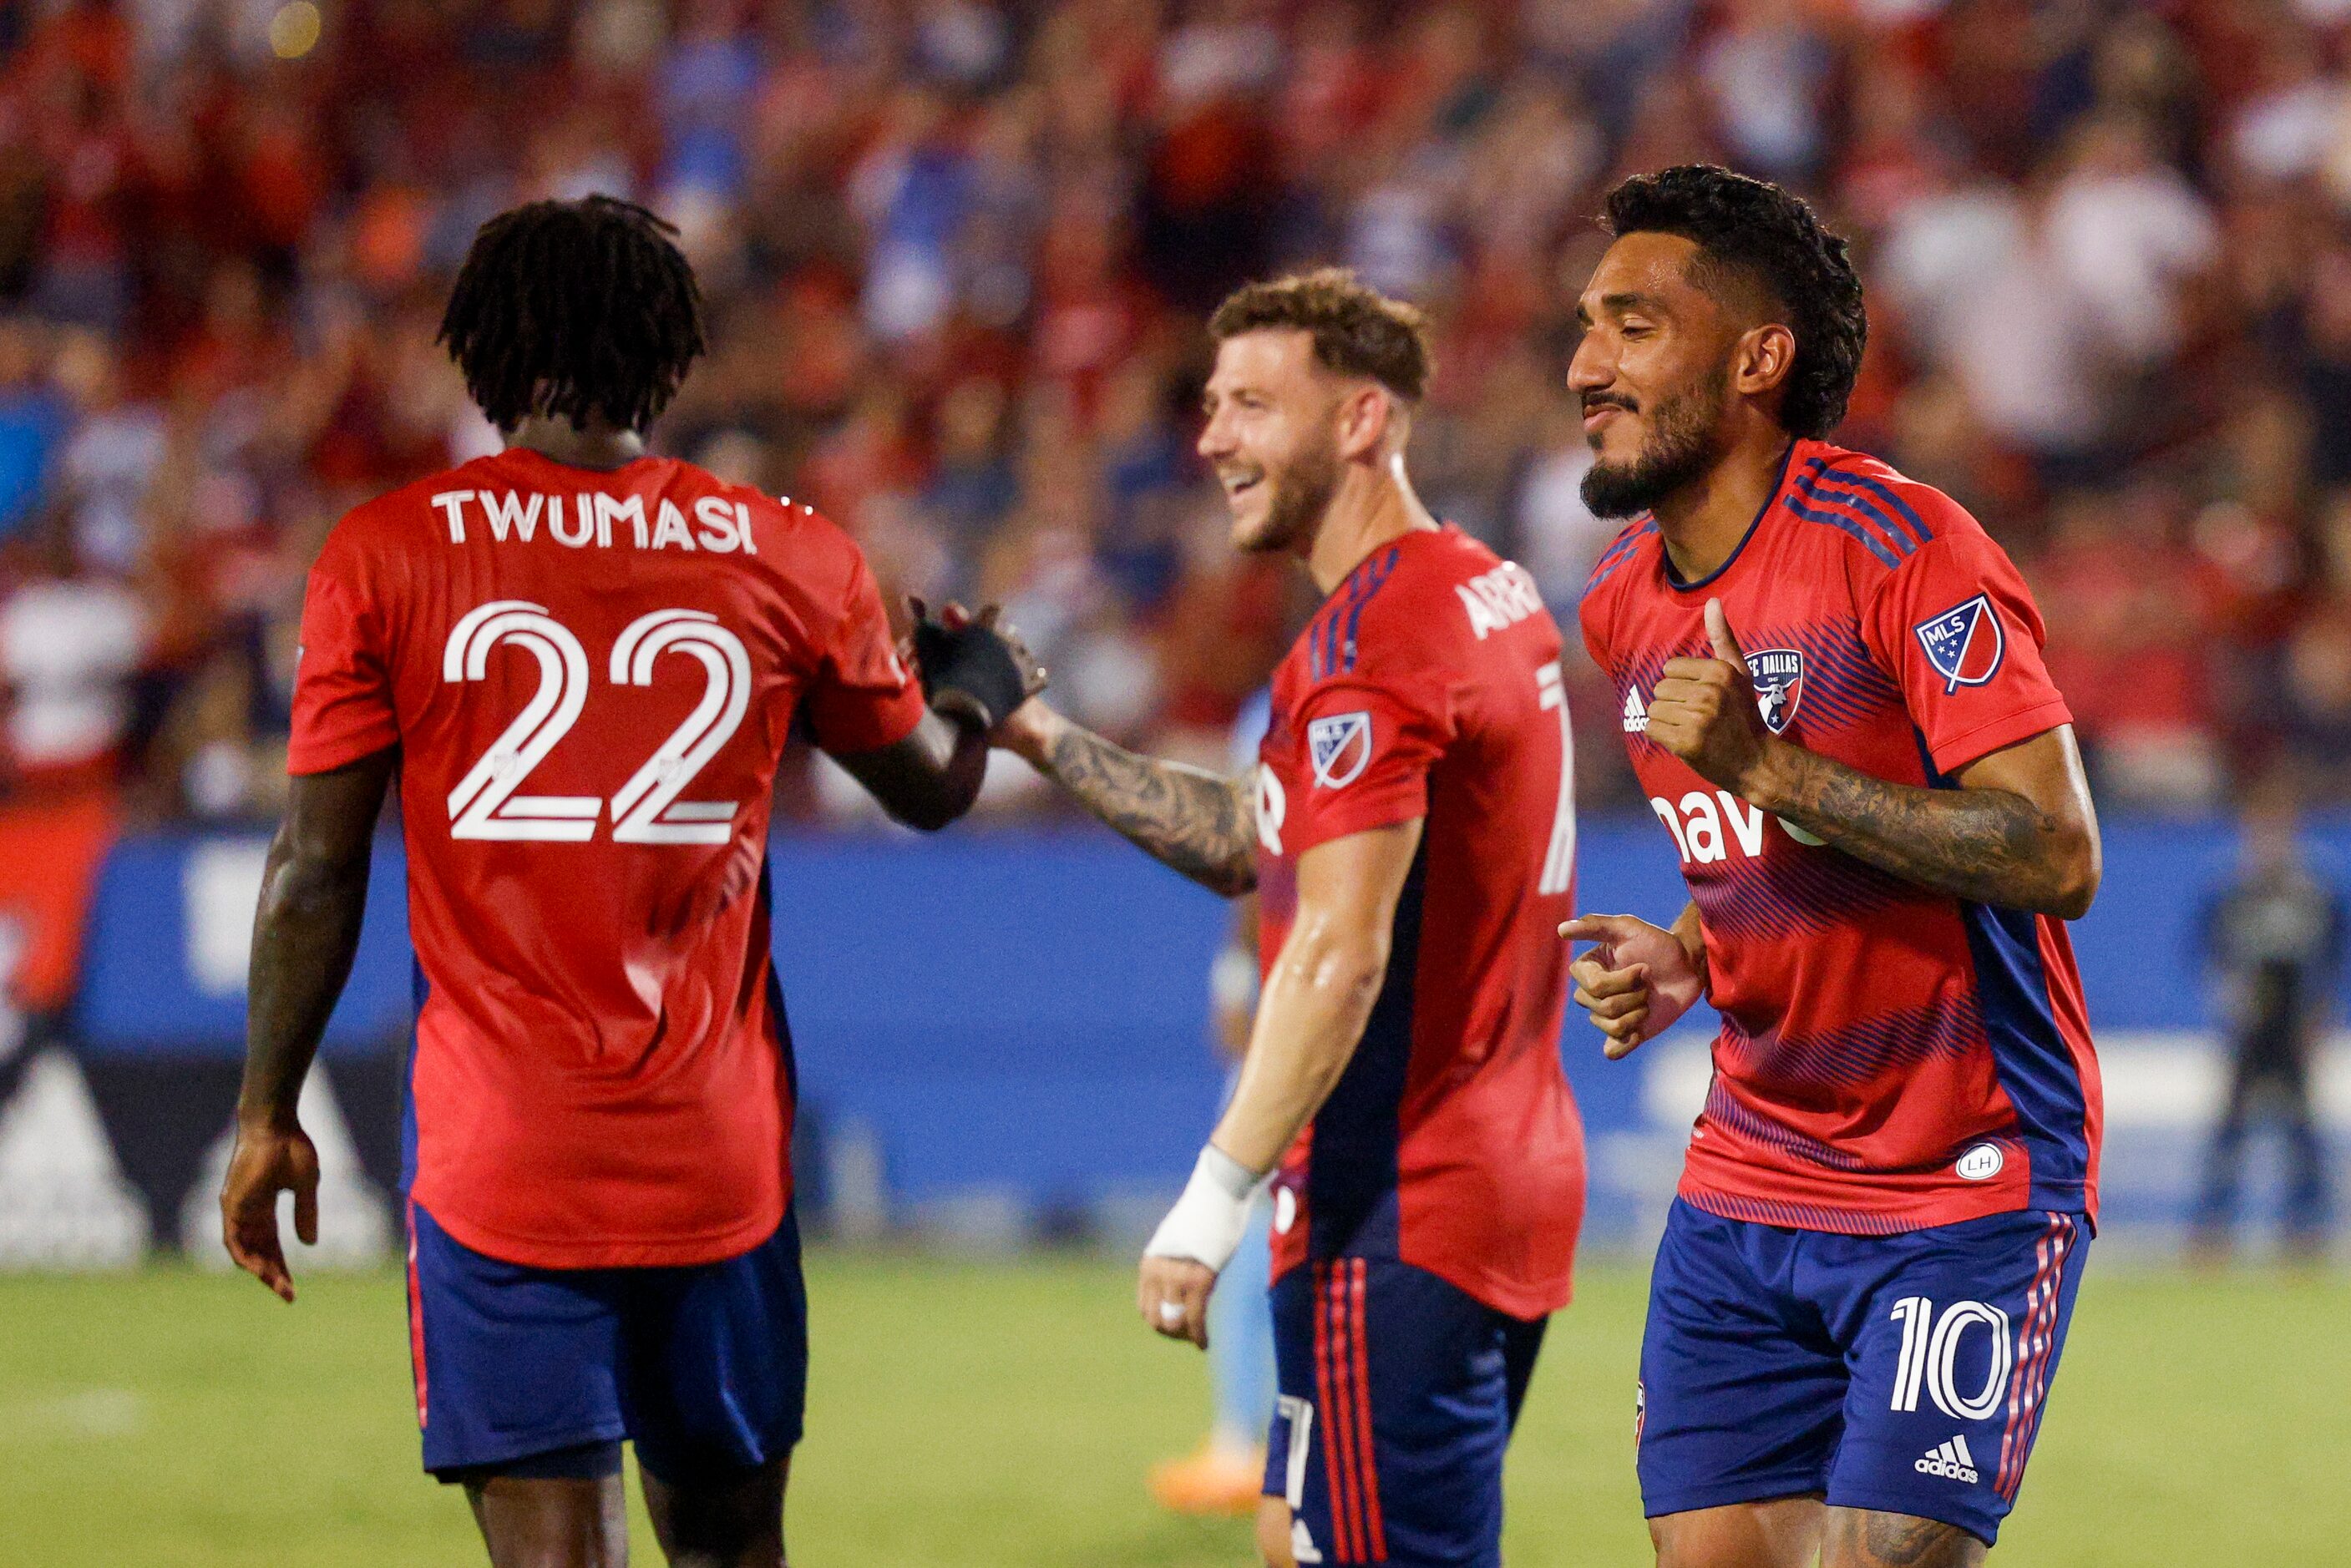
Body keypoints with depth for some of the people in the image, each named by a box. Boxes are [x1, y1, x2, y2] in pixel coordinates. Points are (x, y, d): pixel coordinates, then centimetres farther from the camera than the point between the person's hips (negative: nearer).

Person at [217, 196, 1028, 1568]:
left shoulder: (387, 557, -3)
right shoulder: (795, 563, 2)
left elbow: (315, 870, -1)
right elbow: (933, 788, 18)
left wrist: (268, 1116, 10)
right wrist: (982, 696, 41)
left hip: (499, 1157, -2)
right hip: (722, 1158, 2)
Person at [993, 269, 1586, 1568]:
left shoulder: (1372, 634, -16)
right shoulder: (1490, 595, 15)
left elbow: (1339, 958, -22)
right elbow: (1259, 849, 22)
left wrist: (1215, 1197, -24)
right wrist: (1048, 741, 17)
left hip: (1396, 1217, -10)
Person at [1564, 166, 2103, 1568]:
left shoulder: (1900, 549, -16)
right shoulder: (1625, 597, 8)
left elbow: (2055, 858, -24)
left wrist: (1769, 768, -26)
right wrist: (1685, 962, 2)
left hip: (1963, 1198, -7)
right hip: (1746, 1186, 7)